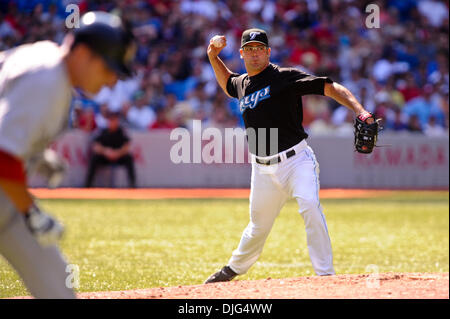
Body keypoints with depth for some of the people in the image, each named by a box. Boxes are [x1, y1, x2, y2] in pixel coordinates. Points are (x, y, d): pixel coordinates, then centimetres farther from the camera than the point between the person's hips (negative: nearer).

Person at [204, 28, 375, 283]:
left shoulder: (286, 77, -9)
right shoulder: (242, 83, 11)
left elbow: (330, 87, -16)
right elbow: (228, 84, 38)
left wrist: (360, 111, -30)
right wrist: (213, 57, 21)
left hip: (296, 160, -5)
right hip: (263, 170, 5)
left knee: (310, 205, -26)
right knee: (259, 225, 15)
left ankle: (325, 274, -23)